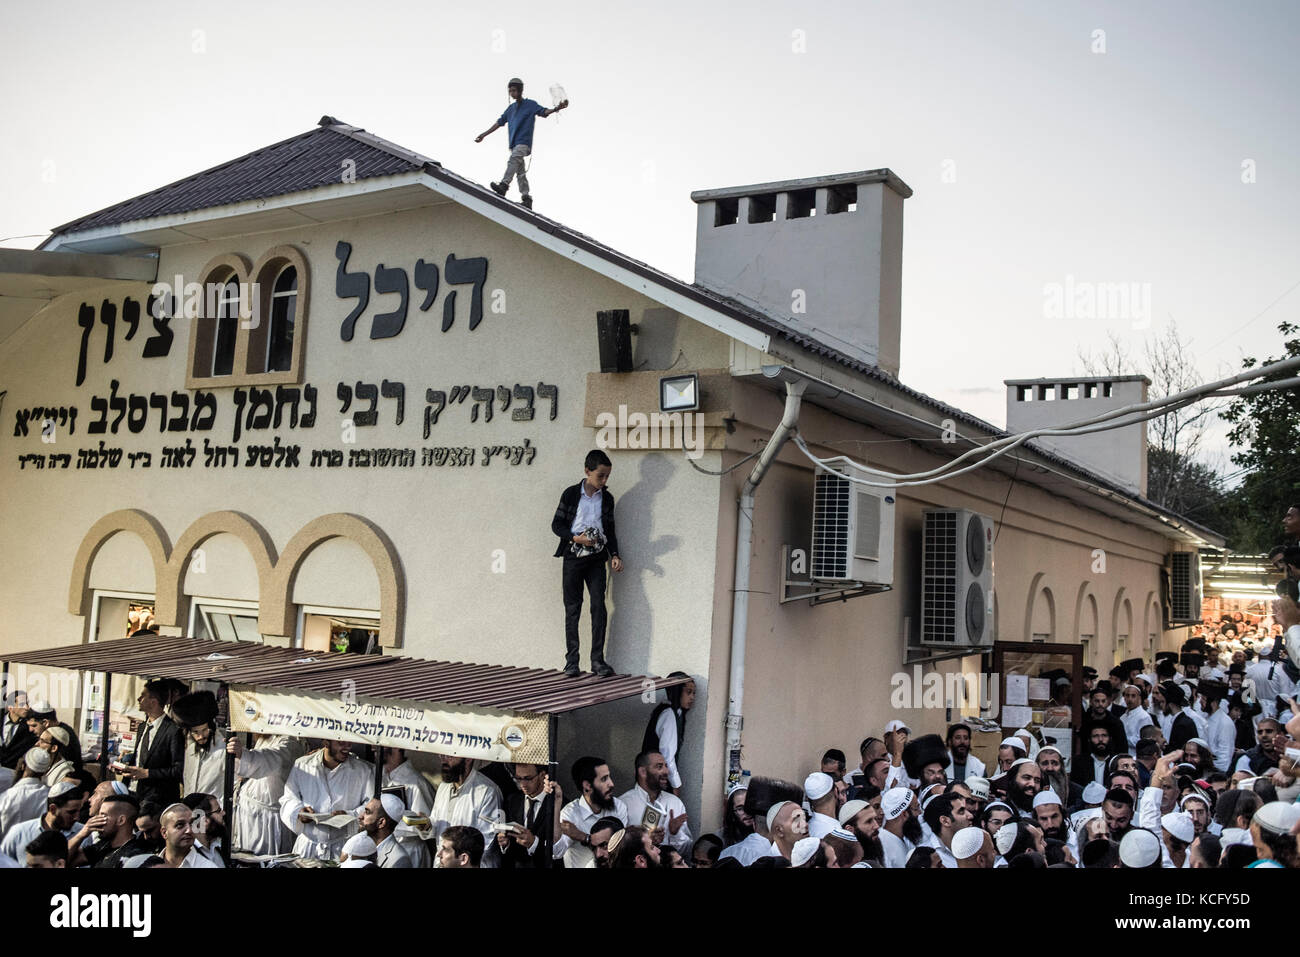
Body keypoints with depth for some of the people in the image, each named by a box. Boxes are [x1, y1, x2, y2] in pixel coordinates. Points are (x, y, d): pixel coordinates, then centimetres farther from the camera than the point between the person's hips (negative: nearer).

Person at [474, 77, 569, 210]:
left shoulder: (530, 104, 7)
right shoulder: (511, 108, 24)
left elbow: (544, 112, -5)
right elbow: (499, 123, 26)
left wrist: (556, 108, -25)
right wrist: (484, 134, 24)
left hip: (524, 142, -7)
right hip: (514, 143, 7)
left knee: (514, 159, -29)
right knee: (520, 172, 2)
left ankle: (504, 185, -44)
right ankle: (526, 198, 1)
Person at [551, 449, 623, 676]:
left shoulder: (607, 498, 8)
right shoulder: (571, 494, -1)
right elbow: (556, 525, 1)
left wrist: (614, 555, 3)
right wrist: (576, 538, -15)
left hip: (596, 558, 2)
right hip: (573, 557, -2)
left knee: (599, 606, -6)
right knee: (572, 609, 2)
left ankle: (597, 659, 1)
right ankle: (571, 660, 9)